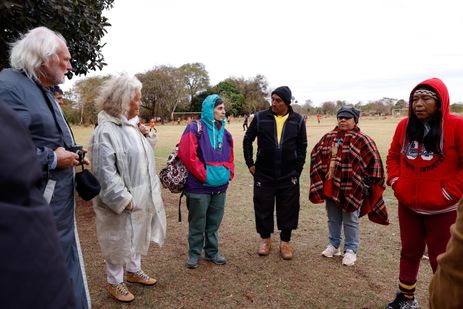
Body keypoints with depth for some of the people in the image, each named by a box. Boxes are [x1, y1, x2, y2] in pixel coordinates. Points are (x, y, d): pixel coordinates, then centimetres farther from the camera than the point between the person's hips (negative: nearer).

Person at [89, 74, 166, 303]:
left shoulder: (132, 125, 6)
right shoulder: (106, 131, -21)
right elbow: (105, 173, -24)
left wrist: (145, 137, -1)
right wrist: (124, 199, -22)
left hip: (142, 197, 8)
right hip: (123, 202, -8)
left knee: (138, 236, 23)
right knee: (120, 241, 10)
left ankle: (134, 271, 44)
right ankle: (114, 282, 32)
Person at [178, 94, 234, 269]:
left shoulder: (225, 133, 10)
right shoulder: (195, 129, -10)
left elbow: (229, 158, 18)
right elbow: (186, 154, -19)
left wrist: (228, 173, 2)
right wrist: (203, 175, -15)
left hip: (220, 187, 6)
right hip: (199, 187, -6)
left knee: (214, 223, 17)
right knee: (197, 223, 9)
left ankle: (212, 252, 34)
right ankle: (194, 254, 27)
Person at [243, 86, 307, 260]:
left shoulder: (297, 120, 0)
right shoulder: (260, 118, -3)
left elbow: (302, 146, 7)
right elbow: (247, 140, 6)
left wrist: (297, 170, 3)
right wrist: (250, 163, 2)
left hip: (288, 175, 1)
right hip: (263, 174, 0)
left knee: (288, 209, 8)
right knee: (263, 208, 8)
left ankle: (285, 242, 27)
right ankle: (265, 239, 30)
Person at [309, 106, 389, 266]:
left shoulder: (362, 140, -10)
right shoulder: (328, 137, 6)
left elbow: (373, 162, -10)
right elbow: (315, 155, 15)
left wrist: (362, 182, -7)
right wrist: (321, 177, 10)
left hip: (352, 189, -5)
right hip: (331, 187, 5)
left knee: (350, 221, 8)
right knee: (333, 219, 17)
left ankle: (350, 250, 23)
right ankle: (333, 245, 34)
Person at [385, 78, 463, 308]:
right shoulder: (405, 126, 2)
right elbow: (393, 156, 12)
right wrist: (395, 181, 1)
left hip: (442, 209, -4)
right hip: (407, 205, 5)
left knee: (441, 259, 10)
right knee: (410, 252, 19)